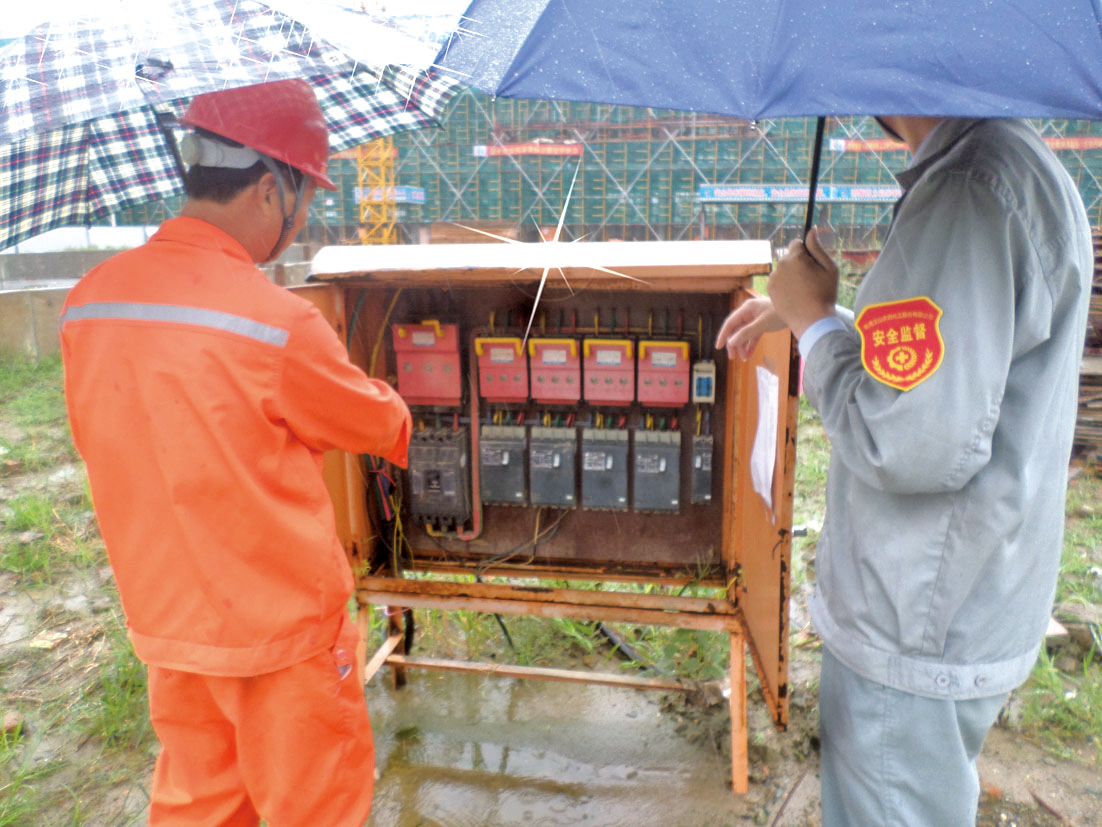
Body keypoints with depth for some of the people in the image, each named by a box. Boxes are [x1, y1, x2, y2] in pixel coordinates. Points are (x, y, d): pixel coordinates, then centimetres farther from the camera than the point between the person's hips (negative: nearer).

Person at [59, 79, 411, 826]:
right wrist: (398, 412, 16)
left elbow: (100, 442, 9)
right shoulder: (279, 323, -24)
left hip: (164, 618, 6)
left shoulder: (88, 302, -5)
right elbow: (373, 423, -8)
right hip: (281, 624, -6)